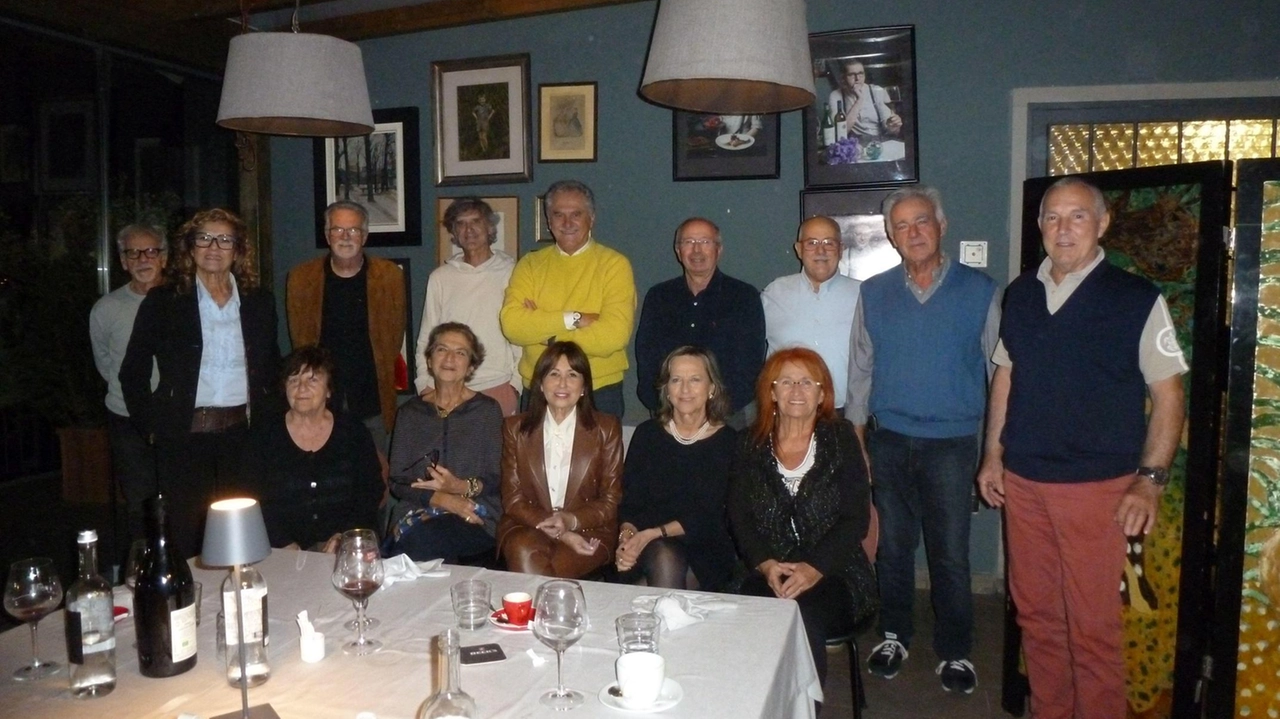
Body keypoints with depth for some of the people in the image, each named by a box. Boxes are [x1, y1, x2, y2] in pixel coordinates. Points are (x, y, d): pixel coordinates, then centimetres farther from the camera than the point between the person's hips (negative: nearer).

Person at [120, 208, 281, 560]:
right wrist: (150, 426, 0)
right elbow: (133, 372, 5)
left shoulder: (259, 302, 7)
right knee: (186, 538, 3)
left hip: (242, 434, 2)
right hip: (185, 437, -2)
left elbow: (271, 369, 15)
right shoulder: (162, 302, 1)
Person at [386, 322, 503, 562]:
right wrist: (442, 499, -12)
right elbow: (397, 481, 6)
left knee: (424, 538, -35)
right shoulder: (411, 411, 15)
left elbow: (495, 480, 1)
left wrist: (463, 487, -20)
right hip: (416, 512, 2)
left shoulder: (487, 410, 8)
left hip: (475, 518, -2)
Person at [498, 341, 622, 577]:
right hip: (527, 528, 2)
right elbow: (512, 499, 3)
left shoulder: (606, 428, 6)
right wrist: (555, 530, -13)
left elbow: (612, 500, 4)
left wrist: (571, 520, -15)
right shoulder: (515, 428, 8)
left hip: (589, 532, -1)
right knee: (524, 551, -33)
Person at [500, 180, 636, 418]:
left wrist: (545, 331, -10)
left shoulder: (615, 264, -6)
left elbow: (614, 335, -18)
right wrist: (573, 319, -18)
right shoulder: (530, 265, 4)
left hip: (599, 391, -3)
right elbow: (512, 325, -10)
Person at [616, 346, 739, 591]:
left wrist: (653, 534, -16)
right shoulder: (648, 433, 9)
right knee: (664, 559, -31)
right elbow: (628, 500, 3)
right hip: (648, 550, 1)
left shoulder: (727, 441, 1)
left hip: (704, 552, -1)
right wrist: (626, 536, -19)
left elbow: (708, 516, -5)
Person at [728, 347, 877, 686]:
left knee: (803, 616, -32)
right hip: (768, 573, 2)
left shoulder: (840, 439, 4)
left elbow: (856, 519, -3)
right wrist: (766, 564, -12)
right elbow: (739, 516, 5)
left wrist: (814, 568, -15)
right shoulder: (751, 445, 9)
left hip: (833, 574, -1)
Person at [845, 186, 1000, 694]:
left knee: (950, 553, 5)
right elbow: (859, 371, 8)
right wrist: (856, 442, 4)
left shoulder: (979, 291, 0)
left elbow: (998, 371, 2)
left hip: (952, 443, -2)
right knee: (892, 547, 11)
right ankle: (894, 636, 29)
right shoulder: (873, 294, 5)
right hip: (888, 441, 2)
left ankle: (954, 651, 23)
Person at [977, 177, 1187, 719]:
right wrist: (993, 455, 10)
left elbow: (1168, 396, -5)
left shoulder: (1136, 299, -6)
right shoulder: (1020, 294, 7)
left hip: (1096, 486, -4)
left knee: (1093, 624, 2)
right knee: (1035, 613, 14)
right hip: (1022, 481, 4)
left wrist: (1150, 479, -13)